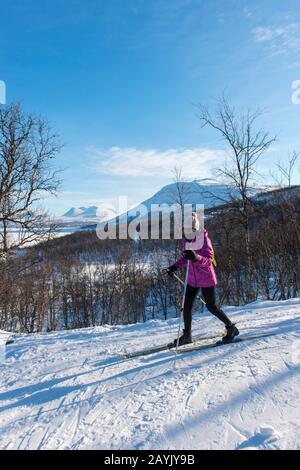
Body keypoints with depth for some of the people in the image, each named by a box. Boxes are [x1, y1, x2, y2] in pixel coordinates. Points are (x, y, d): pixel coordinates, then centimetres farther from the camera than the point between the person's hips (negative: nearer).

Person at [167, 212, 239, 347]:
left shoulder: (204, 239, -17)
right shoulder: (185, 240, 3)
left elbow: (209, 260, -25)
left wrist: (196, 257, -42)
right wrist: (175, 266, 10)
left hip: (206, 279, -6)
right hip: (192, 279, 6)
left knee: (211, 306, 3)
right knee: (187, 306, 5)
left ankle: (231, 328, 24)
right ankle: (186, 335, 22)